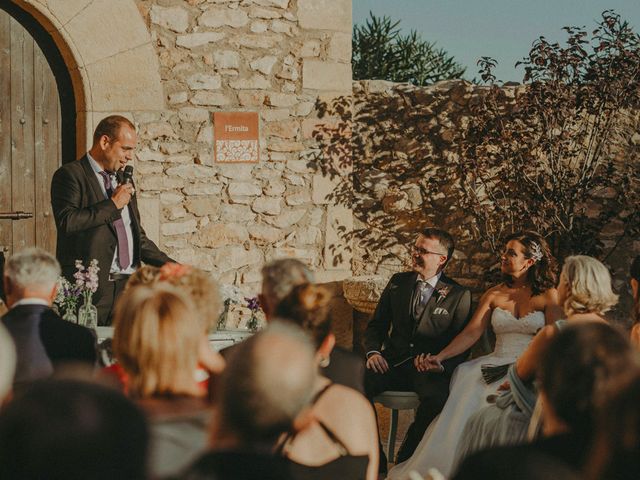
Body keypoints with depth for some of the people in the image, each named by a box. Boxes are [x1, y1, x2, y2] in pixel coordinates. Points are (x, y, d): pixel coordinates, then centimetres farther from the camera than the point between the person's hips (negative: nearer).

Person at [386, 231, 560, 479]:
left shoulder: (548, 295, 4)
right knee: (466, 380, -29)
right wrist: (439, 358, -8)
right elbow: (471, 332, 6)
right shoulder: (493, 295, 14)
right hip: (497, 364, 3)